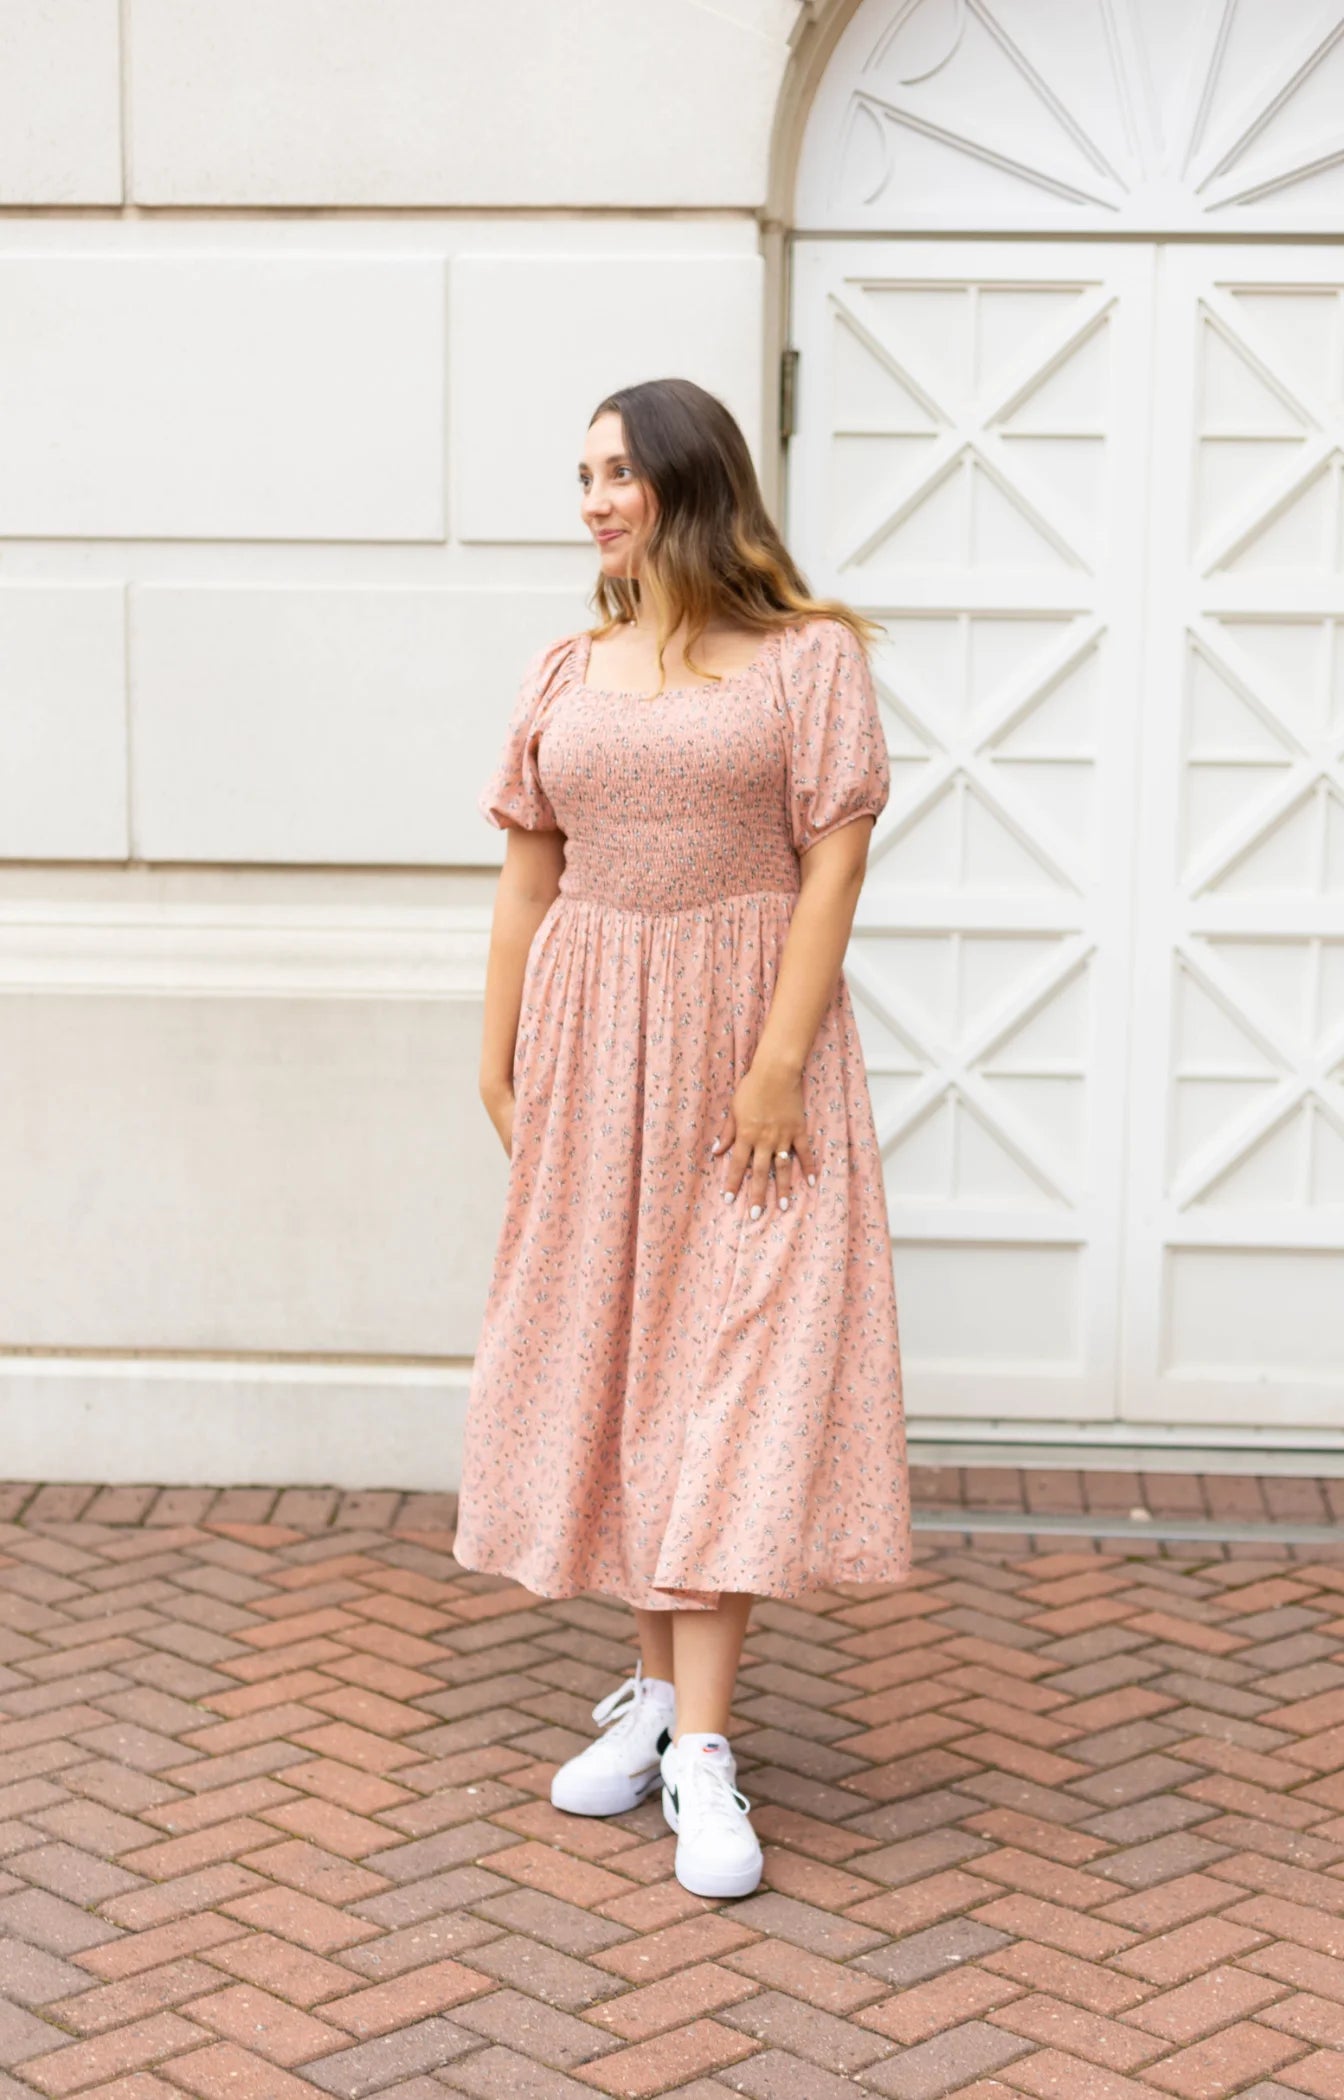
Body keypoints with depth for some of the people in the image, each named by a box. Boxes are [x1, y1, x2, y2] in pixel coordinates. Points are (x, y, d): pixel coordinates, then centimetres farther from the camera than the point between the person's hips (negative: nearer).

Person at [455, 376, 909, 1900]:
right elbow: (527, 880, 9)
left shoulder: (807, 656, -4)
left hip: (746, 1042, -4)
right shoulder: (564, 674, 9)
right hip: (591, 1047, 5)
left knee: (737, 1373, -6)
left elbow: (833, 863, -9)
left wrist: (779, 1064, -16)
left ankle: (700, 1749, -3)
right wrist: (499, 1071, 5)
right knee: (612, 1359, 9)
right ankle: (659, 1689, 22)